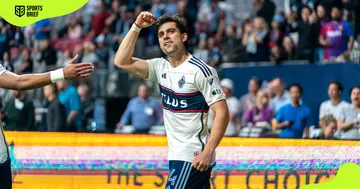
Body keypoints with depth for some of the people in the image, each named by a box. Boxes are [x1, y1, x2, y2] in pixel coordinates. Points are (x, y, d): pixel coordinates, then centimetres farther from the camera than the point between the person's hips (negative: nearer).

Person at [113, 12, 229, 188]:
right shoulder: (161, 67, 9)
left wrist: (208, 152, -22)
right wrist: (136, 27, 1)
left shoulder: (200, 70, -12)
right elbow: (122, 61, 6)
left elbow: (222, 112, -15)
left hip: (193, 158, -7)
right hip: (177, 155, 7)